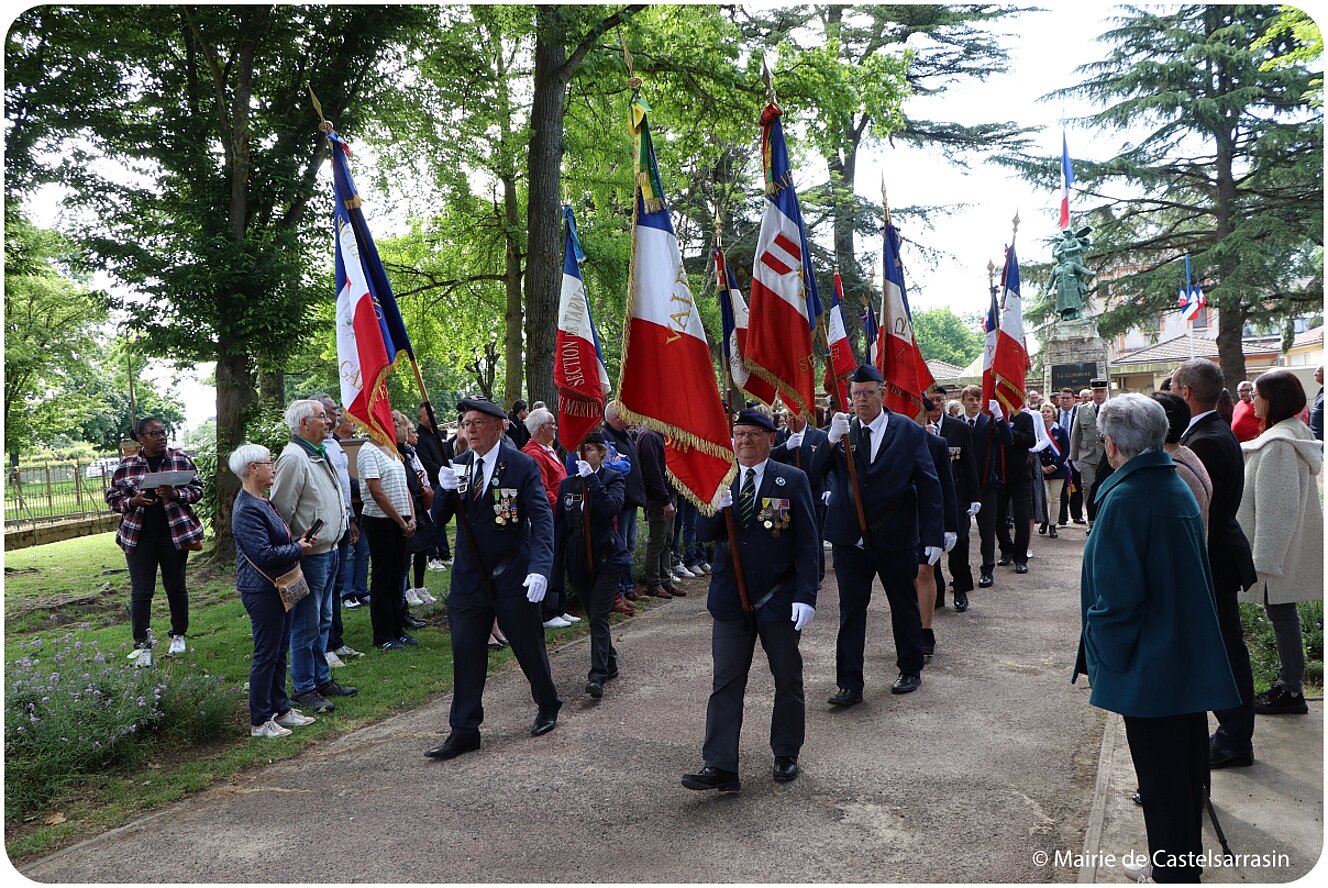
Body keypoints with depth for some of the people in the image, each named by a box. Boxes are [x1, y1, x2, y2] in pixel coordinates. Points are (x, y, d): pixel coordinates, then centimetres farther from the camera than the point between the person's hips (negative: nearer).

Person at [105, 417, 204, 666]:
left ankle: (178, 635, 27)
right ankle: (142, 644, 6)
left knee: (176, 587, 11)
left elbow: (197, 488, 1)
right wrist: (132, 502, -14)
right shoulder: (126, 465, 2)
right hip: (139, 536, 0)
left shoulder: (180, 459, 0)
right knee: (140, 592, 0)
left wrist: (175, 494, -18)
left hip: (174, 533, 0)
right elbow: (112, 497, 6)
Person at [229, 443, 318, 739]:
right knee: (266, 654, 0)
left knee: (280, 651, 17)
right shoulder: (247, 510, -21)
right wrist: (299, 550, -14)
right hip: (261, 590, -10)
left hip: (278, 588, 10)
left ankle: (281, 709, 29)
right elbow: (264, 554, -25)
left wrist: (298, 542, 5)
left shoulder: (261, 502, 11)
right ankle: (260, 722, 11)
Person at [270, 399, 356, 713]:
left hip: (329, 551, 10)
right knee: (306, 626, 0)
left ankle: (322, 679, 30)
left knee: (322, 622, 18)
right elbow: (281, 510, -20)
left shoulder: (319, 454, 14)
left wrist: (344, 515, 19)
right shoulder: (294, 457, -18)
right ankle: (303, 688, 11)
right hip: (310, 555, -10)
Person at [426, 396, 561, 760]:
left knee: (529, 647, 12)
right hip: (468, 577, 4)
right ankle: (464, 731, 13)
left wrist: (540, 567, -29)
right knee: (465, 652, 3)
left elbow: (542, 518, -15)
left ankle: (548, 707, 37)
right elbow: (438, 517, 2)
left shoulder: (522, 465, -10)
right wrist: (445, 491, -20)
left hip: (513, 576, -3)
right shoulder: (458, 466, 4)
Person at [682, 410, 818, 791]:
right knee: (725, 683, 2)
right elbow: (703, 533, -2)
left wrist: (806, 595, -13)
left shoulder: (792, 480, -4)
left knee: (788, 680, 12)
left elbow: (807, 543, -6)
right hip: (731, 601, 2)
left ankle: (786, 755, 29)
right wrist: (714, 506, -23)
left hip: (779, 599, -2)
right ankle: (719, 767, 6)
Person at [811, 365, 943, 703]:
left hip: (895, 537, -1)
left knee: (905, 607, 16)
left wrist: (933, 536, -9)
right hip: (850, 538, 1)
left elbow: (929, 485, -4)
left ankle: (911, 671, 35)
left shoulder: (909, 431, -4)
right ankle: (850, 685, 10)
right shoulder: (842, 431, 0)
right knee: (850, 612, 3)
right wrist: (831, 440, -27)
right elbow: (816, 471, -10)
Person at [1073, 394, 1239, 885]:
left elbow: (1118, 594, -23)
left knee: (1162, 782, 5)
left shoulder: (1123, 499, -21)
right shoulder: (1177, 488, 5)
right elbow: (1193, 575, 14)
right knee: (1185, 772, 20)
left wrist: (1103, 657, -10)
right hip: (1192, 659, 9)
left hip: (1150, 668, -8)